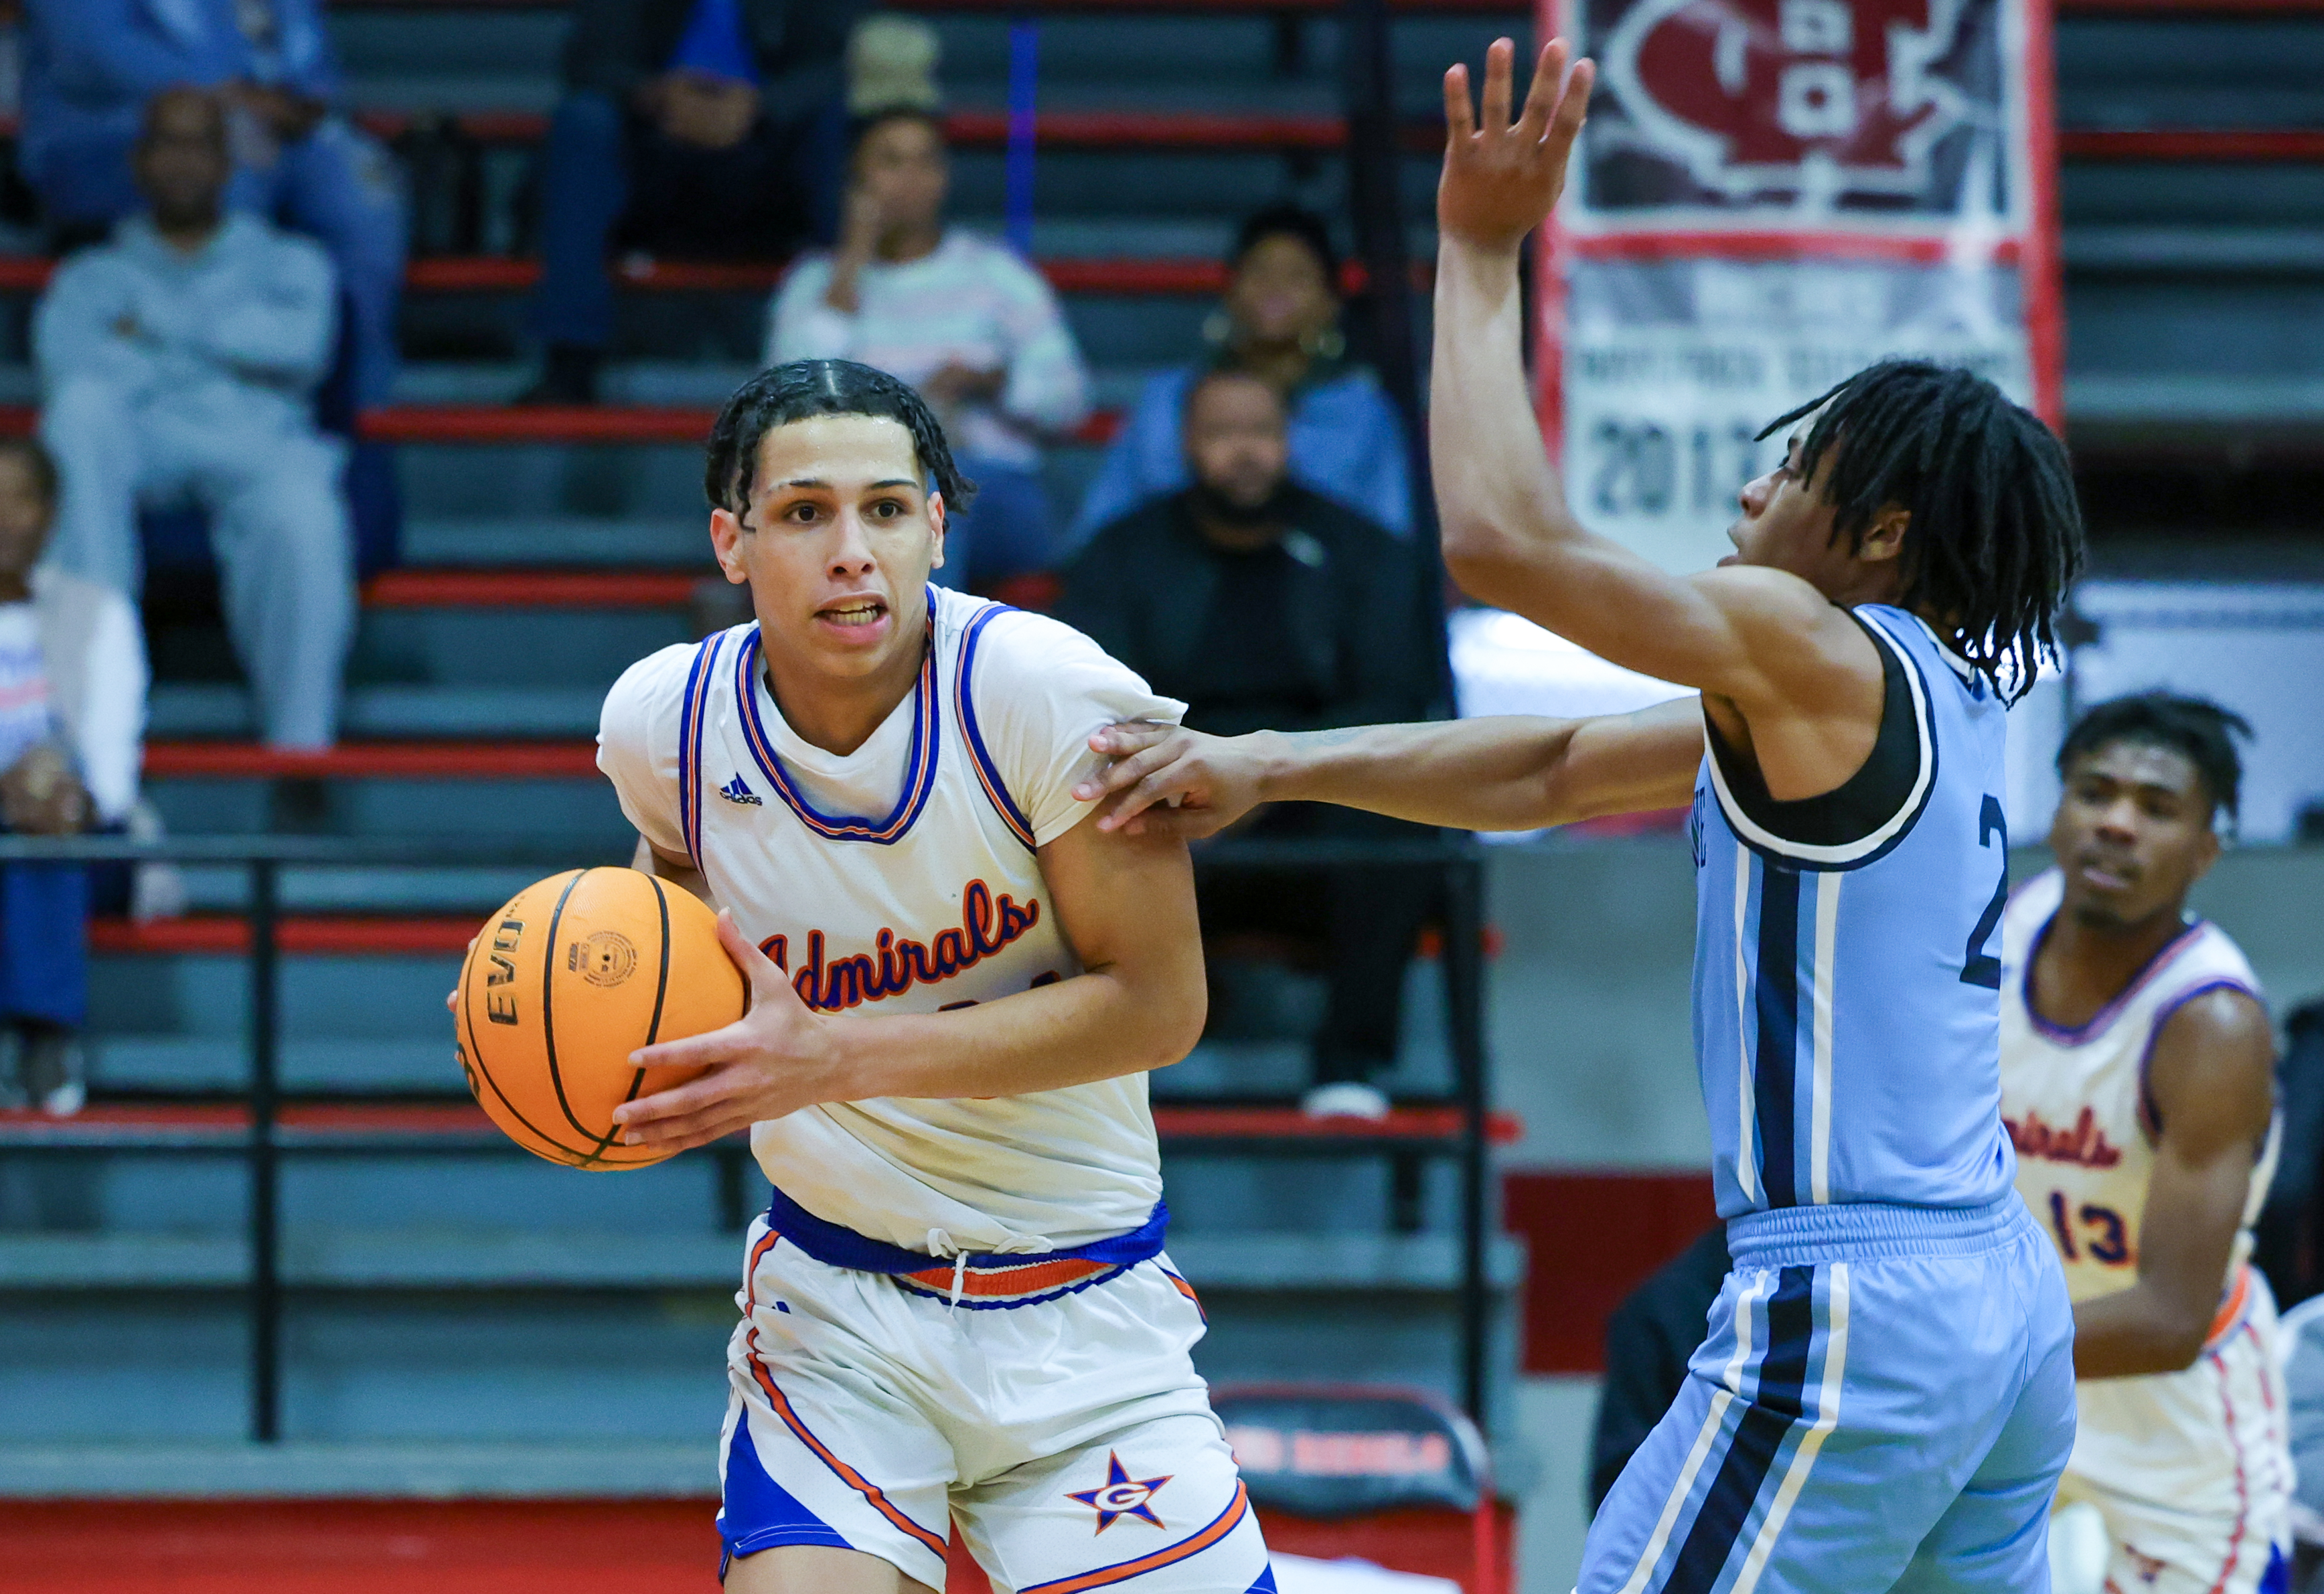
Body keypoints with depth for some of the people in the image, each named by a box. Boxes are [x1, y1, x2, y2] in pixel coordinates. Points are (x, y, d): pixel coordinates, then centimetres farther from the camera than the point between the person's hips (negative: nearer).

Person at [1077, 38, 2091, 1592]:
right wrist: (1266, 766, 9)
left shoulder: (1816, 651, -10)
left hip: (1851, 1320, -10)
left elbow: (1503, 535, -15)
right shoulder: (1943, 690, 16)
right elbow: (1554, 773, 16)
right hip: (2008, 1295, 10)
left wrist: (1483, 252, -4)